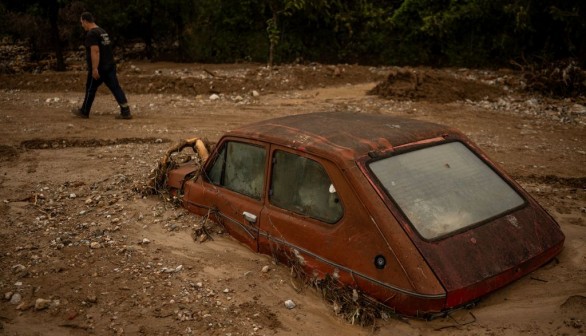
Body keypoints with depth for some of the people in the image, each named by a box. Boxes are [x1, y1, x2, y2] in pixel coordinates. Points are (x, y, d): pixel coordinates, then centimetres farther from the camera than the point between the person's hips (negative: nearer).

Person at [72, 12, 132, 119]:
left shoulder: (91, 34, -14)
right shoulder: (102, 32, 17)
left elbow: (95, 51, -24)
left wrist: (94, 68, -26)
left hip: (99, 68, -8)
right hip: (110, 66, 8)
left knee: (90, 89, 7)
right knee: (116, 88, 2)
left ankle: (84, 112, 22)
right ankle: (126, 112, -5)